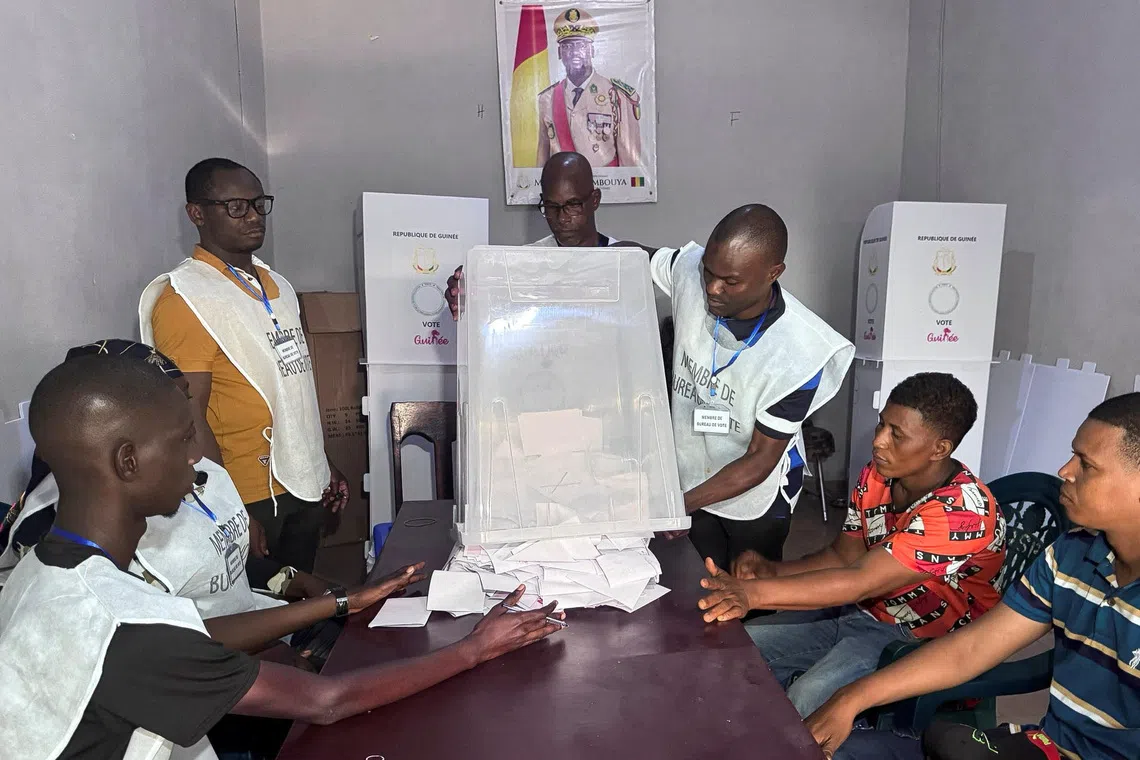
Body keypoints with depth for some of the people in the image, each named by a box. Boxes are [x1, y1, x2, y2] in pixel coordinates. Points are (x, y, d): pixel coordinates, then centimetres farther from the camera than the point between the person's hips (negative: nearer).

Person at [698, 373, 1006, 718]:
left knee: (806, 702, -30)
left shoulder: (963, 511, -28)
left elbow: (861, 581, -34)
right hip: (860, 611, 7)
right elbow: (843, 556, 3)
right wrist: (772, 570, -16)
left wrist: (754, 592, -41)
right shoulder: (876, 476, -3)